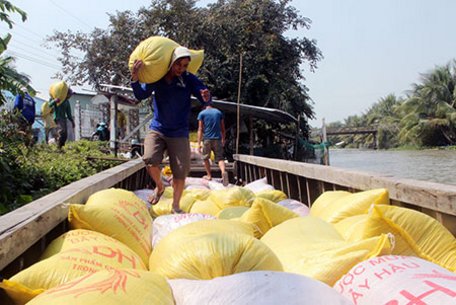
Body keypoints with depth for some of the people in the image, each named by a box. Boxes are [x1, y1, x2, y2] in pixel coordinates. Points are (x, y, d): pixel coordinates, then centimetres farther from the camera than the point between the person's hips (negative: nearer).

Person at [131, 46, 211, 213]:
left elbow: (204, 99, -16)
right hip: (157, 129, 1)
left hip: (179, 133, 0)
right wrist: (135, 79, -24)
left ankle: (175, 206, 21)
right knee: (150, 160, -22)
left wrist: (206, 97, -41)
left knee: (181, 172, -2)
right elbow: (141, 95, -5)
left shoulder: (189, 79, -10)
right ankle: (159, 187, 10)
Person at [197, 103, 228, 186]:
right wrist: (223, 139, 23)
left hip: (207, 139, -2)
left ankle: (209, 175, 21)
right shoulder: (219, 112, 10)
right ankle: (223, 172, -24)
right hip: (217, 139, 2)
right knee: (219, 158, 2)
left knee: (205, 158, 16)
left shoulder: (202, 113, 2)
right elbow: (222, 128, 12)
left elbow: (200, 129, -4)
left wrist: (199, 143, -6)